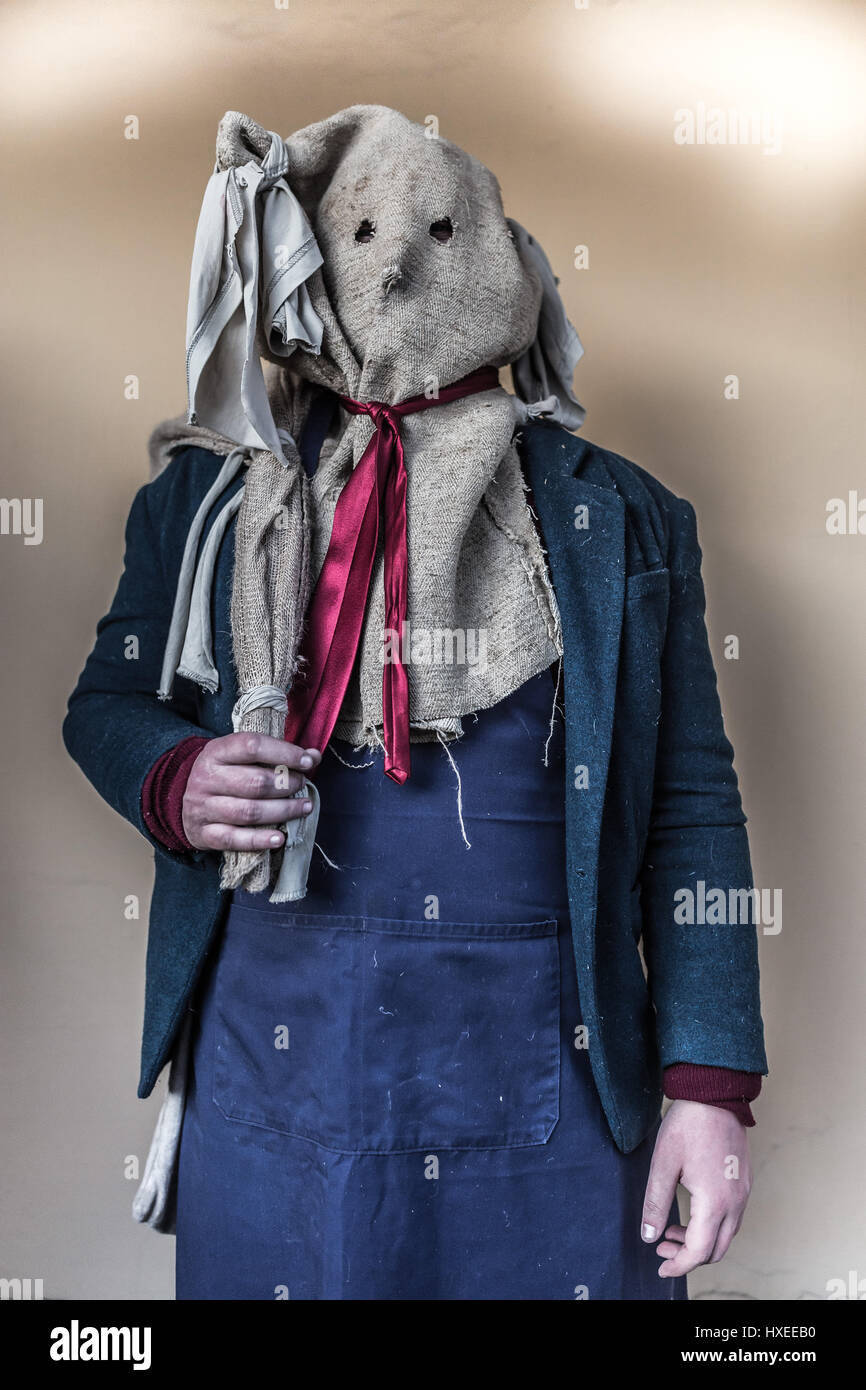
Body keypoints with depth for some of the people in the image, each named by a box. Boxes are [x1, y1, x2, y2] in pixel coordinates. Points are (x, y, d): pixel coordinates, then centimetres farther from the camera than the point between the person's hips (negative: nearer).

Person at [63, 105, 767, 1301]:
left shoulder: (624, 519, 3)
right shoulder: (207, 495, 6)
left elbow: (689, 810, 1)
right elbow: (108, 697, 14)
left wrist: (710, 1088, -4)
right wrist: (173, 784, -10)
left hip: (549, 1067, 0)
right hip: (276, 1057, 1)